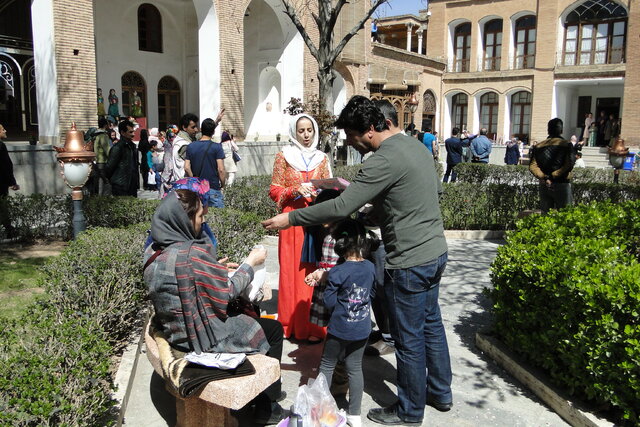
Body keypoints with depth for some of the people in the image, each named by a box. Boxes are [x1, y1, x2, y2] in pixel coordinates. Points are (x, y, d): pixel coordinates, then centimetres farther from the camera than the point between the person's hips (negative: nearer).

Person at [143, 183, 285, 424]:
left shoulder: (153, 252, -5)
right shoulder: (193, 254, -30)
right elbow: (228, 293, -20)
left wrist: (216, 270, 9)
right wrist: (251, 262, -7)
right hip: (205, 337, -8)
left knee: (248, 313, 27)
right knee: (274, 328, 12)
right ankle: (266, 408, 24)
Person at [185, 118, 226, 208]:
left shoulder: (190, 147, 3)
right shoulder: (217, 147, -9)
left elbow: (187, 168, -1)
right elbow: (221, 169, -13)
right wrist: (222, 184, 1)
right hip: (213, 187, -4)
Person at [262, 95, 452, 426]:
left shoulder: (385, 160, -22)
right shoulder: (414, 144, 7)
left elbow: (341, 207, -26)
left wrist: (290, 218, -16)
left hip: (409, 263, -10)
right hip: (436, 251, 10)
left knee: (409, 339, 7)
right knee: (431, 324, 22)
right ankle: (440, 392, 40)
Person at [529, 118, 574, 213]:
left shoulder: (539, 146, 7)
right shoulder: (566, 144, -2)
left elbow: (532, 166, -3)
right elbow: (569, 165, -14)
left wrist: (544, 177, -11)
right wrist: (553, 176, -12)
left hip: (544, 185, 4)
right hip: (561, 184, -4)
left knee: (545, 214, 9)